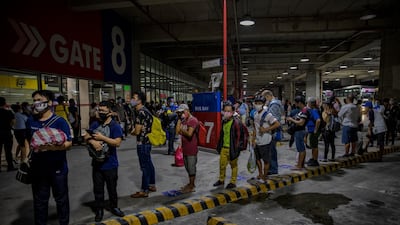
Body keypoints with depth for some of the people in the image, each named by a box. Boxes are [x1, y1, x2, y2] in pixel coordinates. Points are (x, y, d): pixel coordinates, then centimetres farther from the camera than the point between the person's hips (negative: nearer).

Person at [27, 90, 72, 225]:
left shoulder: (60, 121, -13)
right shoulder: (30, 121, 3)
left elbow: (69, 143, -16)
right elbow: (27, 140, 16)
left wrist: (54, 147, -34)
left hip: (58, 168, -4)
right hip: (37, 168, 4)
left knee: (61, 199, 12)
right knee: (39, 200, 17)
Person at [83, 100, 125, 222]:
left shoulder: (115, 126, -13)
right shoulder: (95, 124, 4)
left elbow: (117, 143, -23)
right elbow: (86, 137, 2)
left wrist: (102, 137, -24)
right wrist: (93, 141, -19)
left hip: (110, 164, -4)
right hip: (97, 163, 4)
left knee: (112, 188, 13)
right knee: (98, 188, 15)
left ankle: (114, 207, 33)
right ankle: (99, 210, 31)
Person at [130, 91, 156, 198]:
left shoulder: (141, 113, -20)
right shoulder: (144, 110, 11)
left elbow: (137, 131, -20)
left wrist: (132, 132, 1)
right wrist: (134, 130, 1)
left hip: (142, 143, -10)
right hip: (147, 142, 10)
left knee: (144, 166, -1)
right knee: (149, 164, 17)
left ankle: (144, 191, 9)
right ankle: (152, 185, 29)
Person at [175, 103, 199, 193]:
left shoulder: (193, 120, -16)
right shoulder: (183, 120, 12)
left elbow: (189, 134, -28)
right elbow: (177, 131, 1)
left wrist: (182, 130, -17)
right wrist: (179, 119, 0)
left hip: (192, 149, -9)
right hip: (185, 149, 9)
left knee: (191, 168, 2)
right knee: (187, 167, 19)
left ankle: (191, 186, 15)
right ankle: (191, 183, 34)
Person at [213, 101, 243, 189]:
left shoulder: (236, 122, -16)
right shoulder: (224, 121, 6)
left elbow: (239, 136, -15)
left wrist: (236, 147, -15)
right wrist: (219, 145, 16)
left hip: (232, 148, -6)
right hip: (224, 147, 6)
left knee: (233, 165, 11)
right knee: (222, 164, 15)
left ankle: (233, 182, 25)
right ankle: (221, 180, 34)